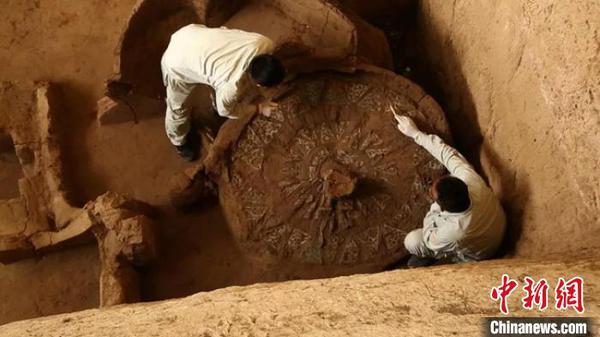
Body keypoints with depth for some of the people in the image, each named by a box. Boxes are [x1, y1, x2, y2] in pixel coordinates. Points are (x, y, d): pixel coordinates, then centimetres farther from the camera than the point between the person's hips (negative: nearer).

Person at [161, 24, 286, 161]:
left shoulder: (265, 43, -25)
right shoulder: (232, 85, -38)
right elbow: (225, 110, -13)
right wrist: (259, 107, -4)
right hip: (177, 62, -5)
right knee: (178, 107, 20)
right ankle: (179, 141, 51)